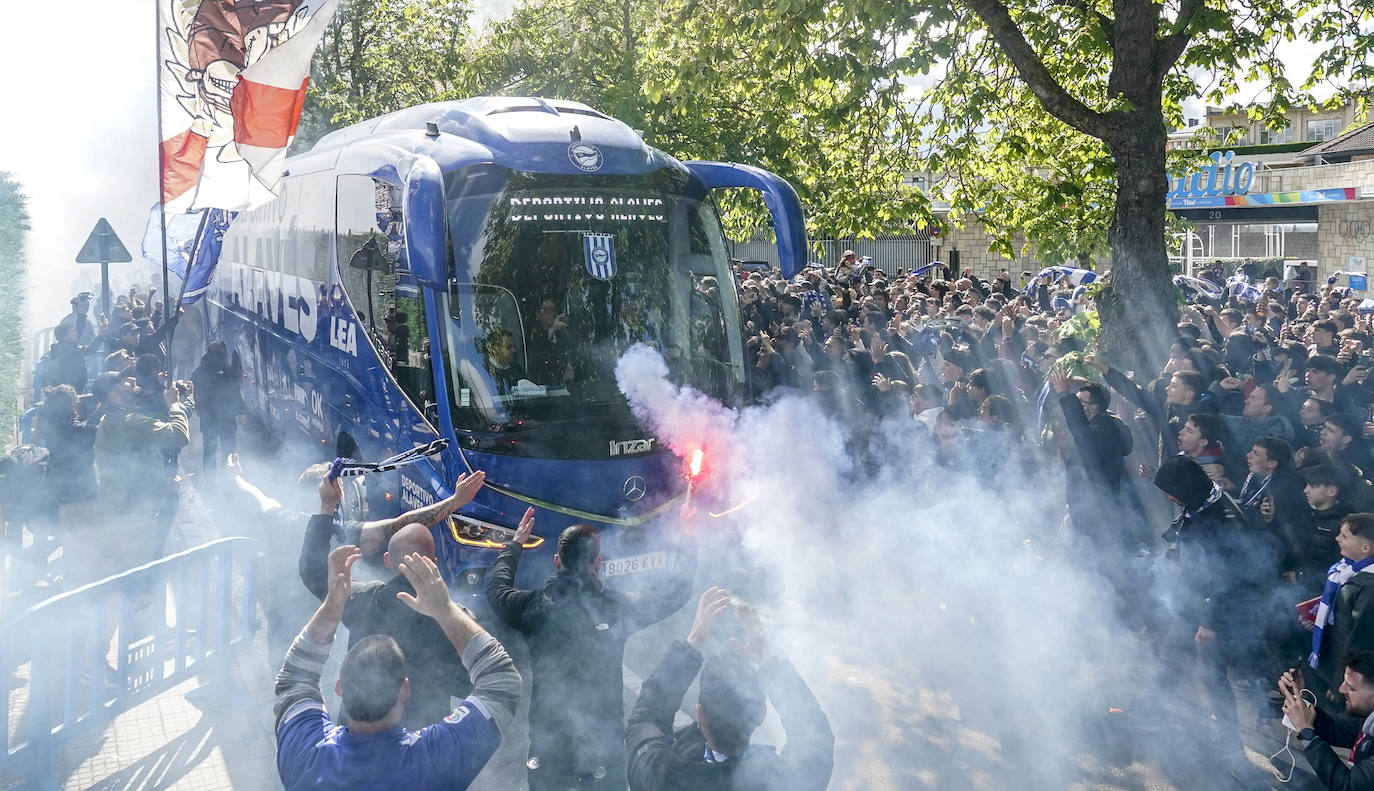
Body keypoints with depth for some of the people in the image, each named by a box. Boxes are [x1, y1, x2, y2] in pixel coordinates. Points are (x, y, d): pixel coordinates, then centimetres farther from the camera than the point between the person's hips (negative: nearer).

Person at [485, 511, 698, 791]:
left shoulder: (533, 605, -7)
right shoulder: (617, 606, -12)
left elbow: (496, 588, 17)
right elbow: (675, 593, 2)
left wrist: (515, 545, 31)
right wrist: (688, 546, 16)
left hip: (547, 739, 2)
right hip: (603, 741, -2)